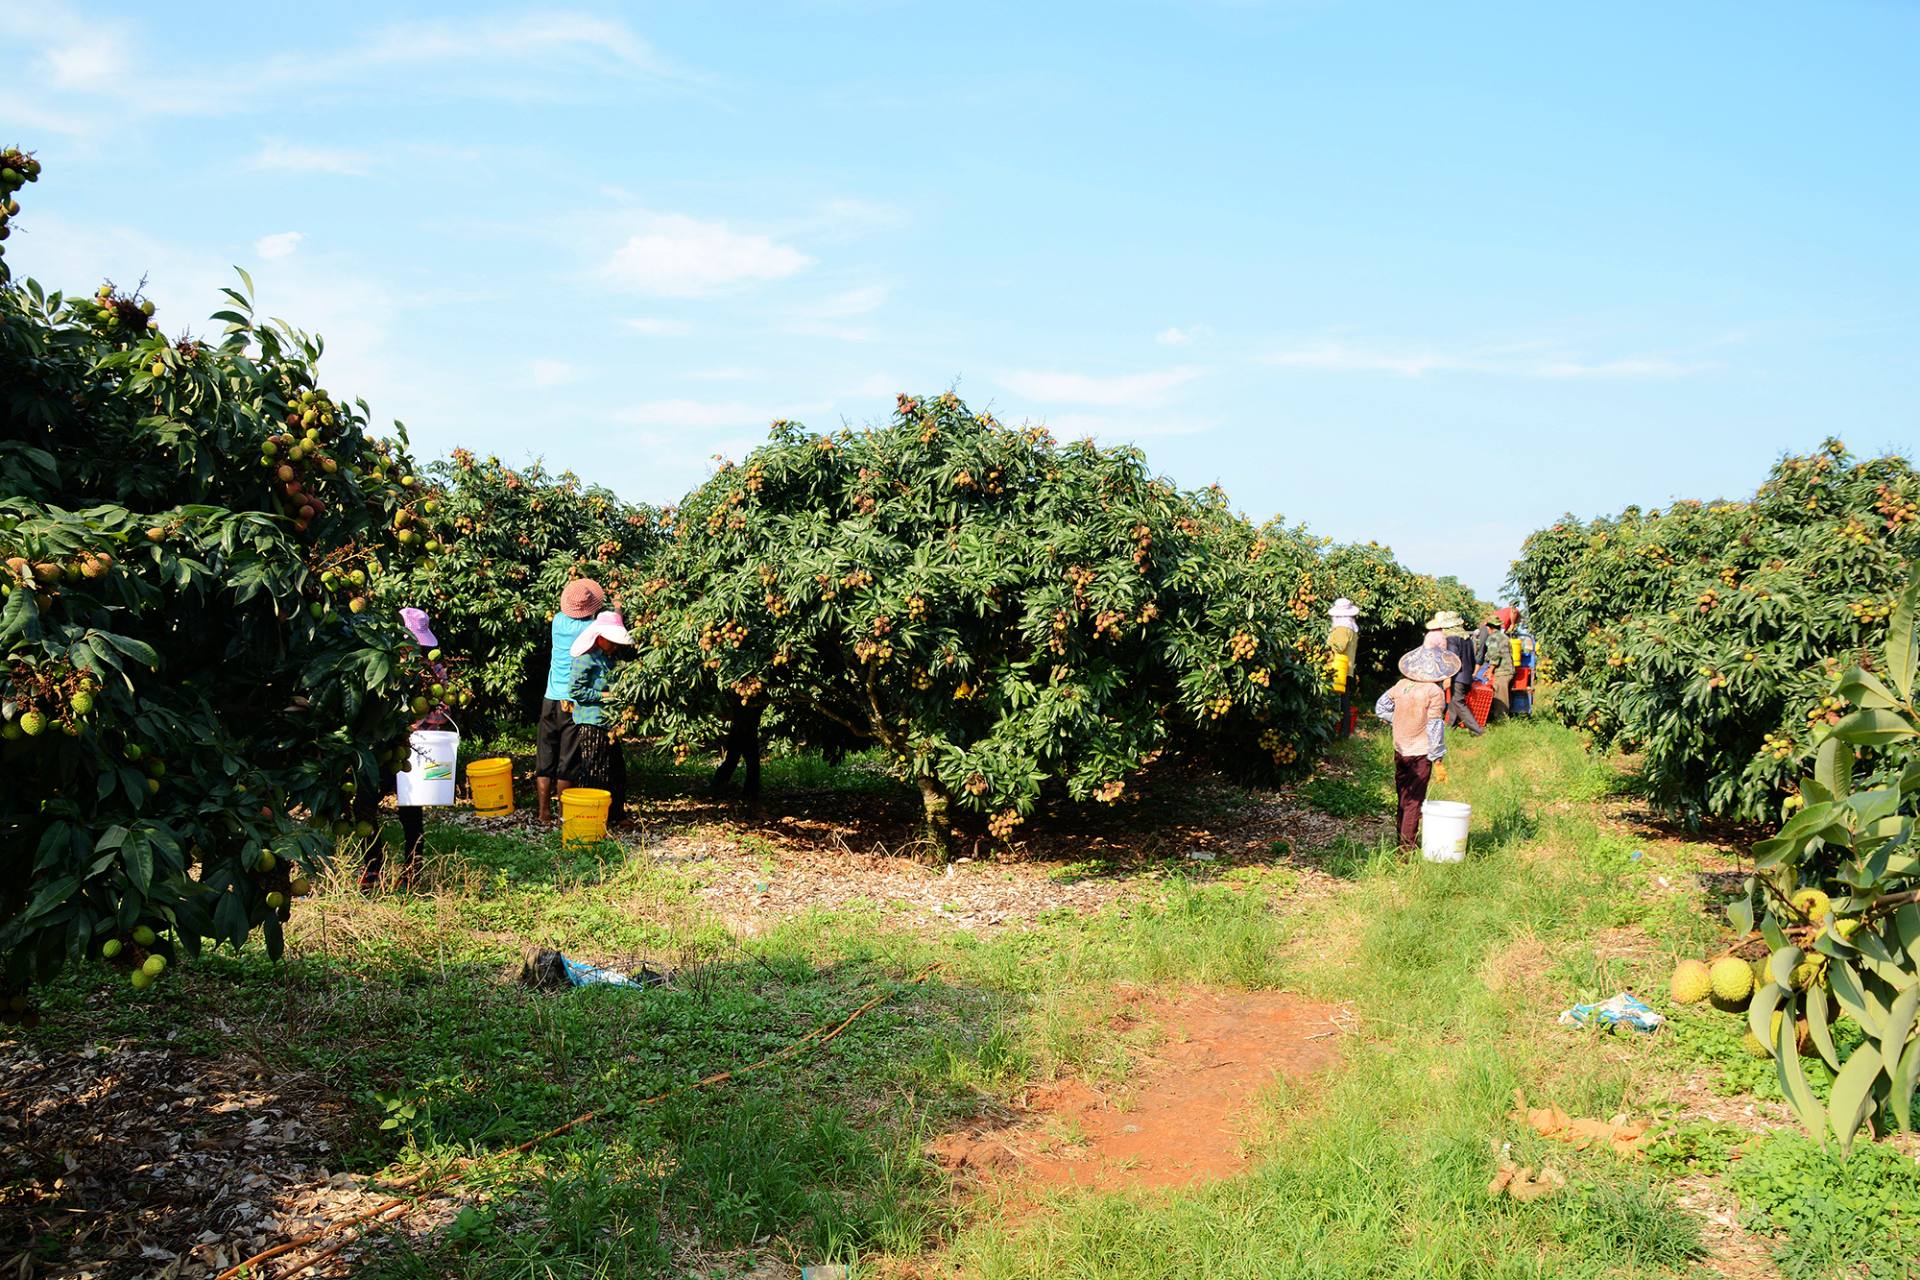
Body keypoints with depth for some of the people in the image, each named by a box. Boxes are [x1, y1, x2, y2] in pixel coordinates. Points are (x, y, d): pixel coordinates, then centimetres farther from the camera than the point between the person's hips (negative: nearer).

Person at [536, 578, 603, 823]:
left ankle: (544, 812, 12)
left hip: (552, 699, 3)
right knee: (567, 761, 4)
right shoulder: (593, 628, -10)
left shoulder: (559, 621, 3)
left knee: (545, 757, 10)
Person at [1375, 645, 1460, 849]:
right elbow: (1435, 726, -15)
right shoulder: (1435, 691, -17)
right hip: (1421, 753, -5)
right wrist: (1438, 758, -9)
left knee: (1403, 798, 18)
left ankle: (1402, 842, 28)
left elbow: (1380, 707, 8)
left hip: (1400, 750, 5)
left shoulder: (1402, 685, -1)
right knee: (1414, 801, 2)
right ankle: (1407, 846, 2)